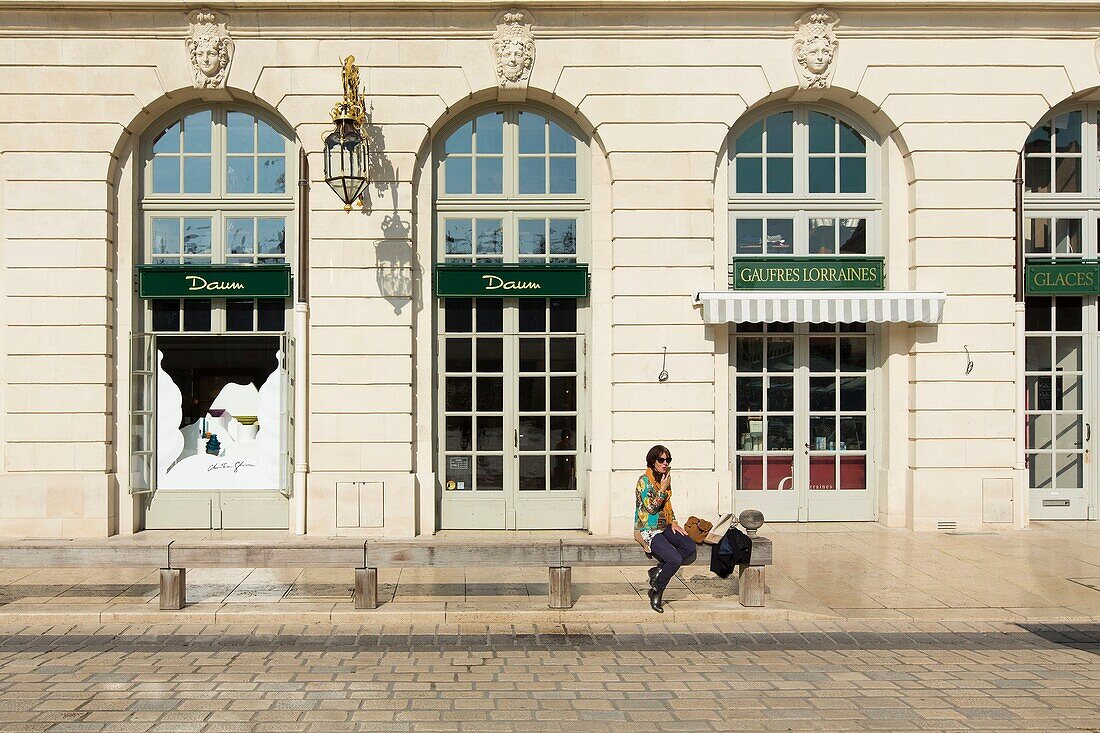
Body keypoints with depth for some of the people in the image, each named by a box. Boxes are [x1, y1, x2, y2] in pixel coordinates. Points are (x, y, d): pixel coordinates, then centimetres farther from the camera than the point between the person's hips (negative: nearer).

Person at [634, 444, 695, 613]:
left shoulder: (665, 478, 11)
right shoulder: (644, 480, -13)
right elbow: (651, 508, -18)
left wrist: (673, 522, 8)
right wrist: (663, 489, -17)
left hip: (664, 527, 8)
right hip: (648, 530, -8)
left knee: (690, 546, -12)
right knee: (675, 559, -22)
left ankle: (658, 570, -1)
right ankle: (656, 593, -2)